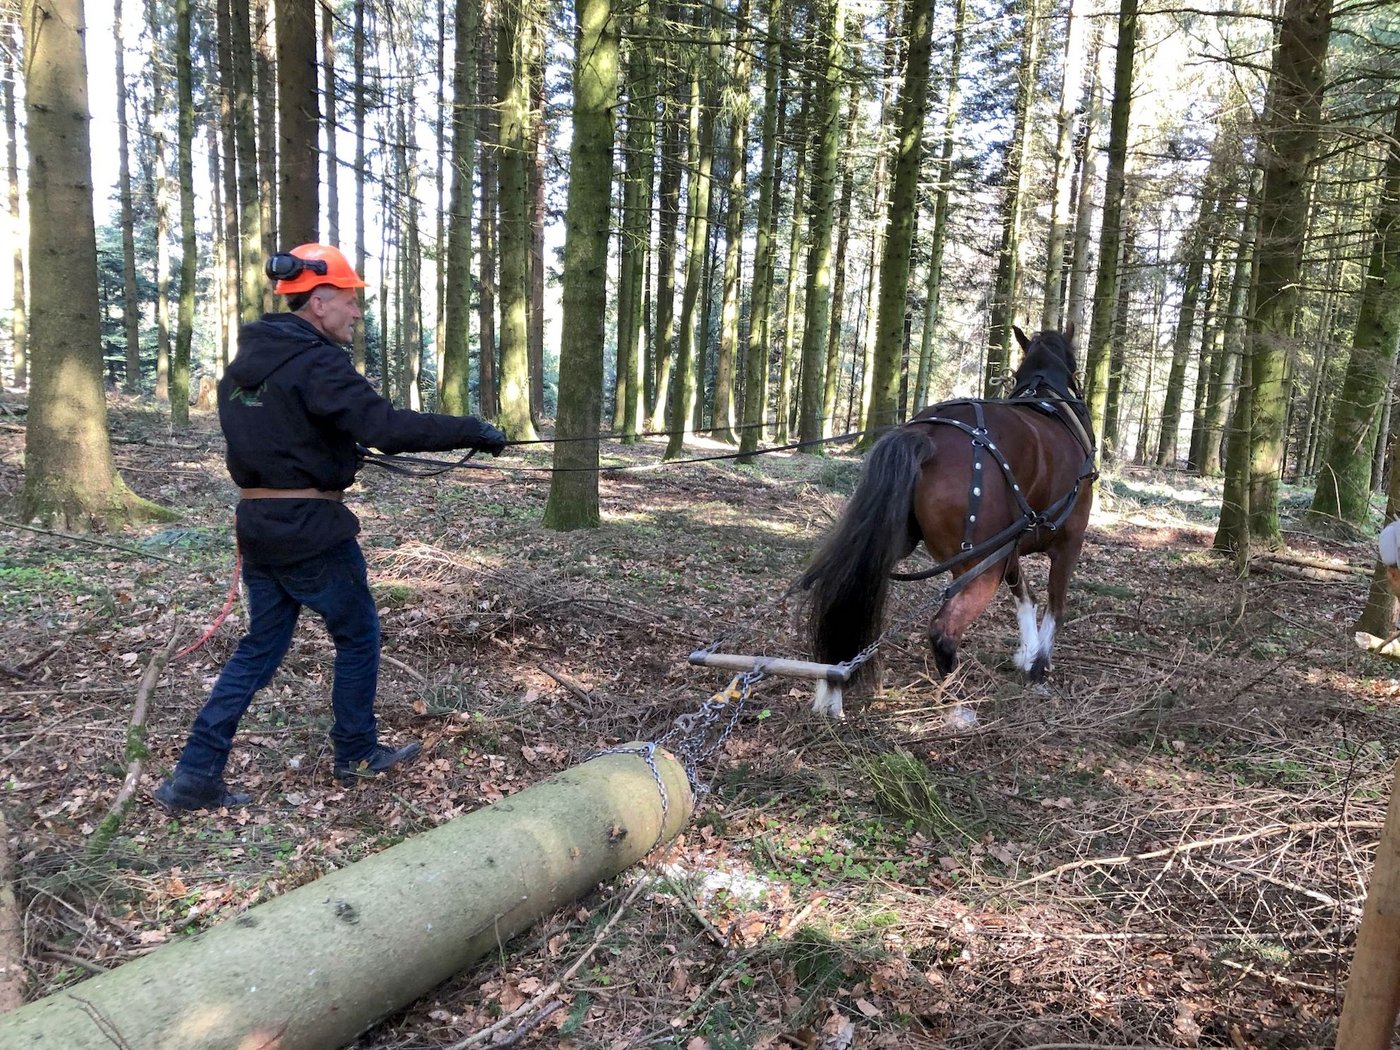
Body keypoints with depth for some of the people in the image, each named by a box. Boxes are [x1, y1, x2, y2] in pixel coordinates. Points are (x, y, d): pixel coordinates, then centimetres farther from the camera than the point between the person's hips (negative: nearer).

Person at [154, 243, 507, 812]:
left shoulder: (244, 361, 11)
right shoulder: (316, 364, -17)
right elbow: (388, 426, -27)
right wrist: (474, 430, -22)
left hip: (257, 524, 8)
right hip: (311, 530, -8)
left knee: (260, 645, 15)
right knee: (358, 636, 12)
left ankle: (195, 775, 13)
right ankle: (356, 752, 26)